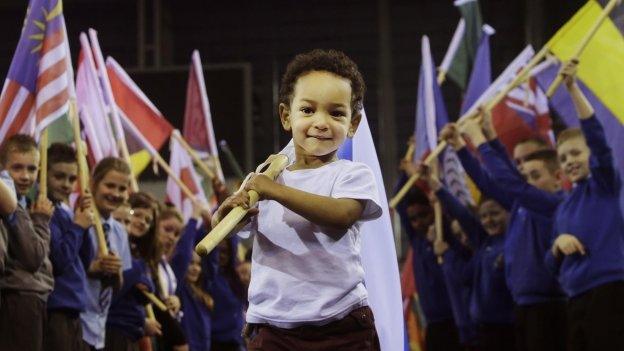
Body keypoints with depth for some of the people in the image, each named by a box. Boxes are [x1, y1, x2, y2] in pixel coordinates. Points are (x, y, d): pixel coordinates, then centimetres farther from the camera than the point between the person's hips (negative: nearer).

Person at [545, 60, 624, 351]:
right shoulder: (563, 207, 20)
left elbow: (598, 140, -14)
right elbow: (553, 264, 21)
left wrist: (573, 89, -20)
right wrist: (558, 244, -2)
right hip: (576, 299, 7)